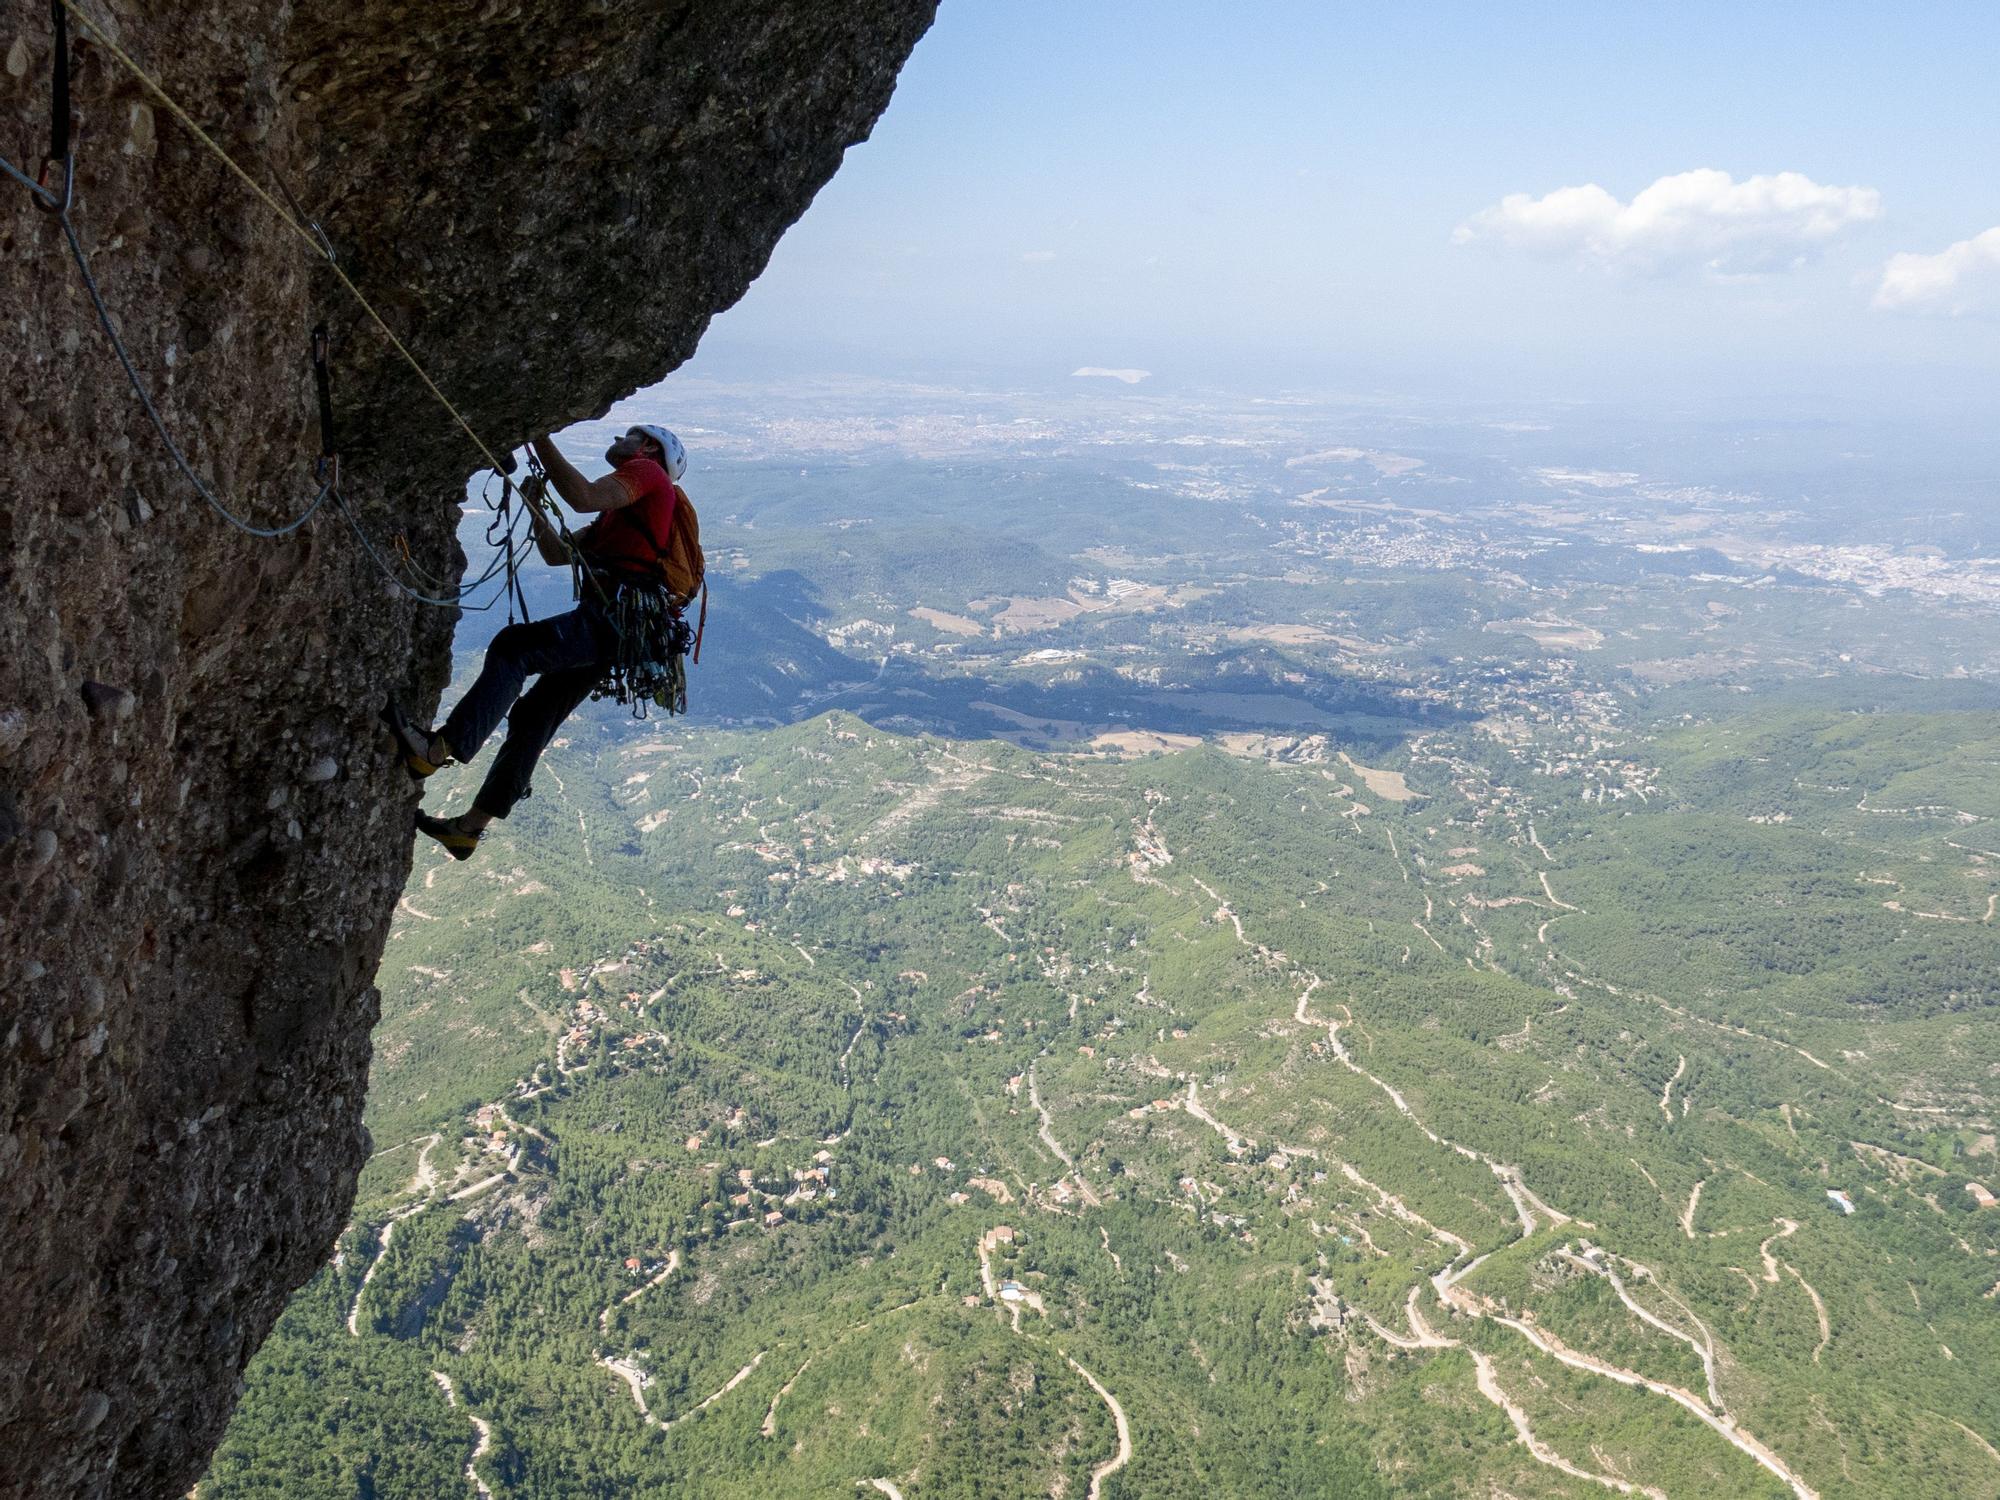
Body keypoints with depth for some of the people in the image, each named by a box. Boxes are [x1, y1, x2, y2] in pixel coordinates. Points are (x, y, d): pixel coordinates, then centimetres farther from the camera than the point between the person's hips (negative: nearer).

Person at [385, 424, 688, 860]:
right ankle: (469, 827, 16)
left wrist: (541, 439, -9)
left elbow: (583, 497, -15)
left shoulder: (647, 471, 6)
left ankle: (438, 748, -35)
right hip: (612, 625, 10)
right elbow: (559, 555, 32)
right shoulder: (621, 511, 35)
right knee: (532, 719, 11)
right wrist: (535, 508, 21)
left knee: (512, 648, -25)